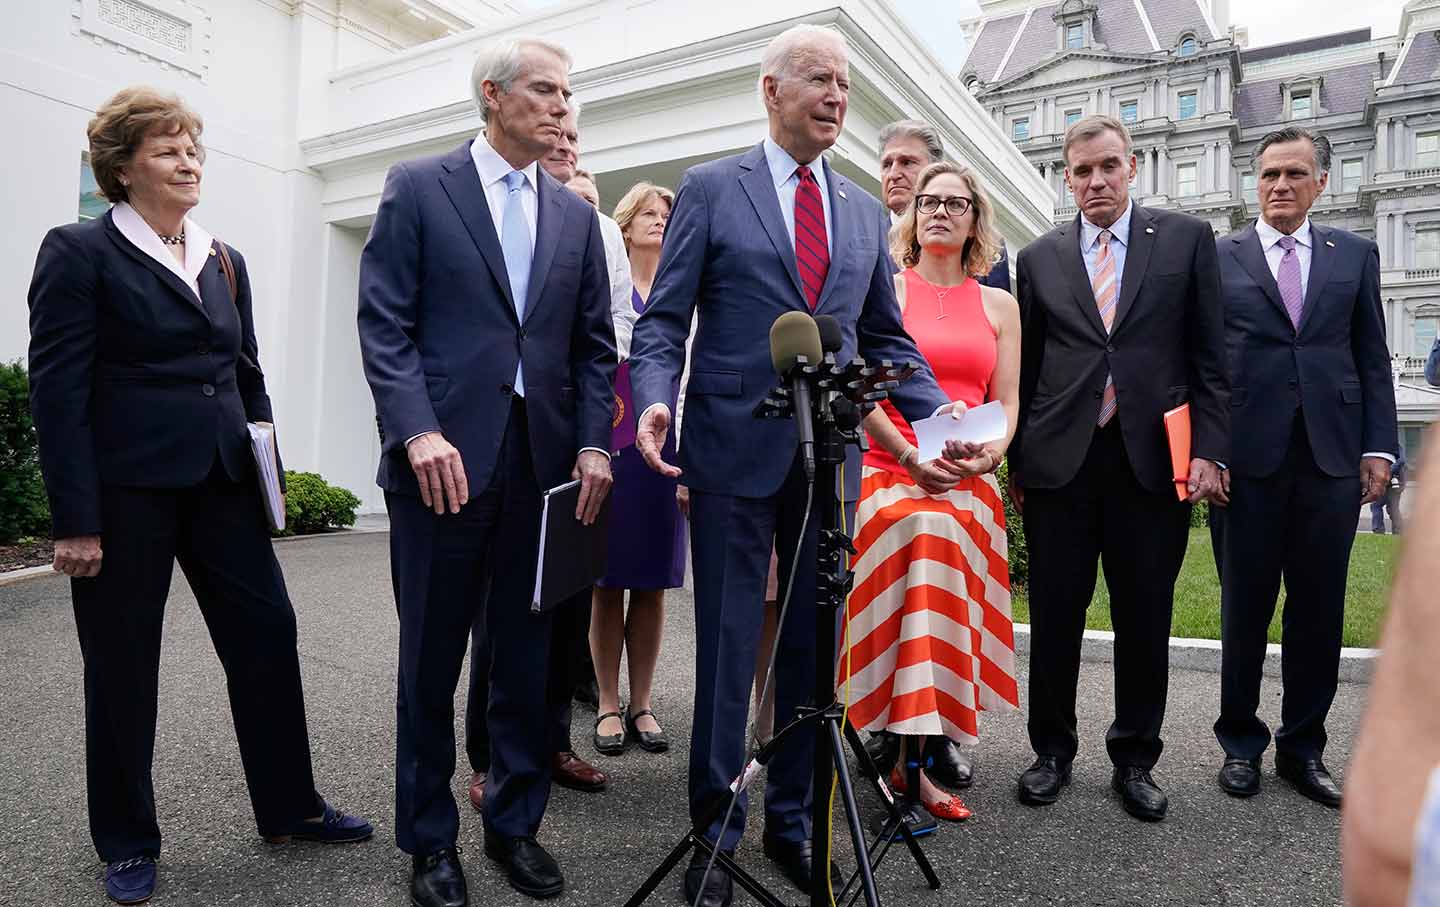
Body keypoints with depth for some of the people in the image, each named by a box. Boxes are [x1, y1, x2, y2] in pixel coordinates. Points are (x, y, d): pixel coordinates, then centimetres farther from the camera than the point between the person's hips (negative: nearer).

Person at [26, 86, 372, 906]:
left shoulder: (225, 260, 13)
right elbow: (59, 389, -10)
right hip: (126, 491, -5)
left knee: (268, 634, 6)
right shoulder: (80, 252, -4)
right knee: (124, 664, 7)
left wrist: (266, 467, 9)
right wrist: (76, 521, -14)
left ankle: (290, 805, 21)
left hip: (220, 483, 5)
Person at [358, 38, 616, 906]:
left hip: (545, 459, 4)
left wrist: (594, 444, -1)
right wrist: (419, 432, -16)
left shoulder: (575, 214, 15)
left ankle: (516, 823, 27)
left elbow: (595, 342, 12)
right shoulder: (418, 186, 4)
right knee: (431, 659, 7)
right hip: (444, 454, -3)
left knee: (527, 656, 10)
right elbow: (384, 322, -4)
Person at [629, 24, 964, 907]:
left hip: (831, 457, 4)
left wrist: (935, 407, 0)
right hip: (735, 447, -4)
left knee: (813, 646, 11)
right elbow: (663, 321, -1)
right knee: (728, 645, 4)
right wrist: (656, 398, -20)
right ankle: (717, 830, 20)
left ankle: (794, 818, 28)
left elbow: (885, 336, 16)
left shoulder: (866, 212, 14)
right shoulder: (710, 189, 3)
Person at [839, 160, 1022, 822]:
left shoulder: (999, 305, 17)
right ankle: (911, 760, -16)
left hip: (969, 483, 4)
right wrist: (910, 457, -13)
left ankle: (915, 748, 6)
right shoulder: (885, 288, 7)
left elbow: (1007, 401, 13)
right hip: (890, 470, -3)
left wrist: (991, 452, -9)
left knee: (950, 613, -6)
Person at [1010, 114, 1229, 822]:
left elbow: (1211, 354, 4)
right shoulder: (1038, 259, 10)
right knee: (1055, 617, 6)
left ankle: (1134, 759, 24)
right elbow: (1025, 369, 10)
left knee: (1145, 621, 7)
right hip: (1060, 463, 1)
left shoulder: (1187, 238, 8)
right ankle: (1053, 751, 23)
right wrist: (1017, 461, 6)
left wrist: (1209, 448, -4)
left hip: (1153, 461, 0)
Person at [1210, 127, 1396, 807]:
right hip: (1247, 457, -2)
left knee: (1319, 609, 8)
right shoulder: (1217, 258, 6)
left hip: (1331, 457, 2)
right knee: (1244, 608, 6)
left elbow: (1373, 359, 11)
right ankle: (1240, 742, 21)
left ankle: (1303, 747, 23)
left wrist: (1378, 446, 2)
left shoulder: (1355, 255, 13)